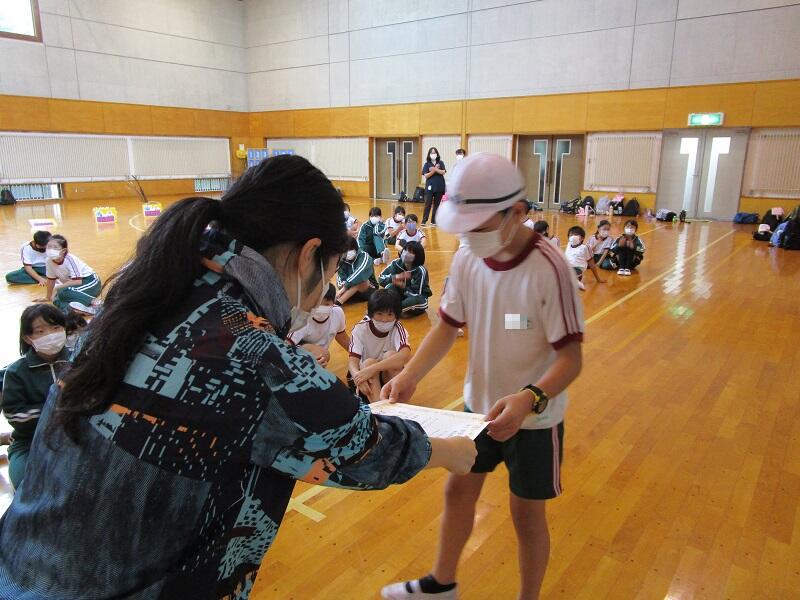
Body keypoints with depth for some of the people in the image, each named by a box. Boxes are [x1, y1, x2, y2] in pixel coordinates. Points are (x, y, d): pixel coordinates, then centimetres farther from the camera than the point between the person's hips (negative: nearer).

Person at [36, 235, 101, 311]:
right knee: (57, 302, -12)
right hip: (75, 284, 7)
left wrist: (57, 288, -23)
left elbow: (78, 281, -27)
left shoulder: (70, 260, -23)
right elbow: (51, 279, 9)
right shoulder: (50, 260, -6)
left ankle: (93, 302, -26)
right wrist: (48, 297, 18)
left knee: (63, 293, -29)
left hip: (91, 282, -7)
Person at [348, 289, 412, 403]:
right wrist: (357, 376, -46)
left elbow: (405, 355, -34)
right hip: (363, 375, 0)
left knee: (391, 355, -28)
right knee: (369, 362, -31)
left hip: (390, 377, 0)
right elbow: (353, 360, -21)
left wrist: (372, 369, -45)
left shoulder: (397, 328, -14)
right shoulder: (361, 328, -12)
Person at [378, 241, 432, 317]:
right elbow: (381, 278, -10)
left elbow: (416, 294, -26)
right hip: (401, 295, 4)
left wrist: (402, 285, -25)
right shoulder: (396, 263, -12)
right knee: (390, 286, -24)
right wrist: (396, 277, -25)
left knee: (419, 301, -38)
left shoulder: (420, 271, -24)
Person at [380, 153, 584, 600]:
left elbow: (571, 358, -24)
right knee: (458, 492, 21)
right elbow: (448, 326, -1)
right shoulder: (467, 259, -10)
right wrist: (410, 375, -15)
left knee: (527, 514, 13)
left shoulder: (549, 269, -26)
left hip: (534, 419, -5)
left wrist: (529, 398, -42)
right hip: (479, 406, 6)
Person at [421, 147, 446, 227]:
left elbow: (443, 172, -8)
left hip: (439, 187, 2)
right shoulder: (427, 164, 3)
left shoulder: (441, 163, 6)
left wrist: (435, 169, -22)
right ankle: (424, 221, -5)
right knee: (428, 204, -6)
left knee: (436, 204, 5)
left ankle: (433, 221, 11)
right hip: (430, 187, -2)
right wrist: (433, 171, -18)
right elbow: (426, 175, -5)